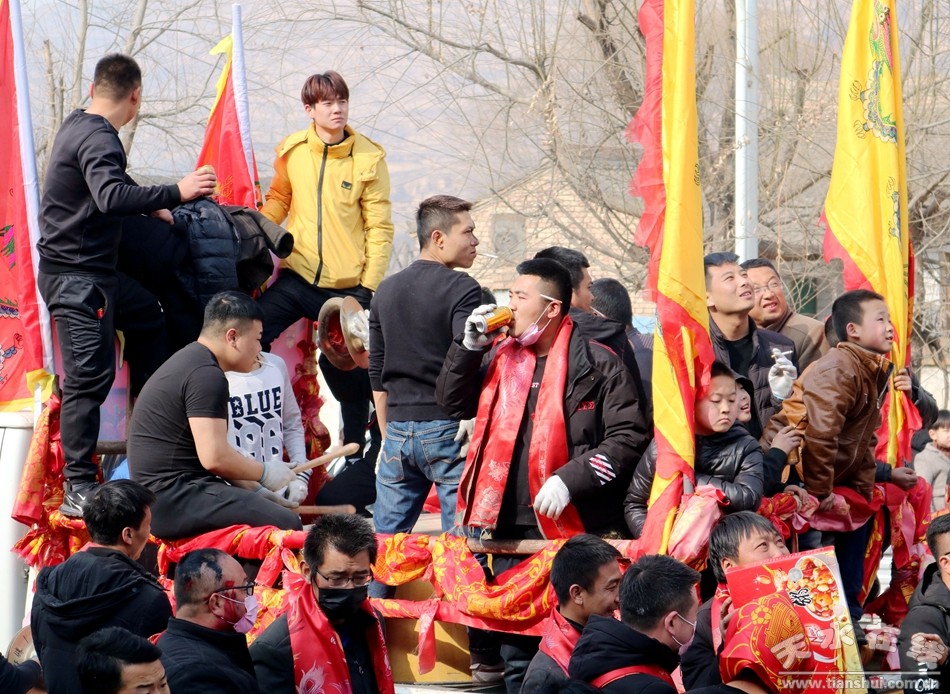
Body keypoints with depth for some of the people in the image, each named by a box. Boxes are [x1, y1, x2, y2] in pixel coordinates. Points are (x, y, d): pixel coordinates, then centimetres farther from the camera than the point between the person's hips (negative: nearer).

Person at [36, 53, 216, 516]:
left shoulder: (78, 126, 12)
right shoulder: (98, 139, -20)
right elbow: (111, 197, -37)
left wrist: (149, 208, 35)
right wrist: (174, 194, -36)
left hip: (92, 272, 11)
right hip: (75, 276, -11)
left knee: (146, 316, 27)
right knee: (89, 377, -11)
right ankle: (79, 489, -11)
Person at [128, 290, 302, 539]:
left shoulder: (189, 361, 20)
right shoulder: (207, 375, -13)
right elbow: (214, 457, -20)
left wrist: (252, 489, 18)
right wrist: (265, 472, -6)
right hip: (173, 500, -11)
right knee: (286, 525, -19)